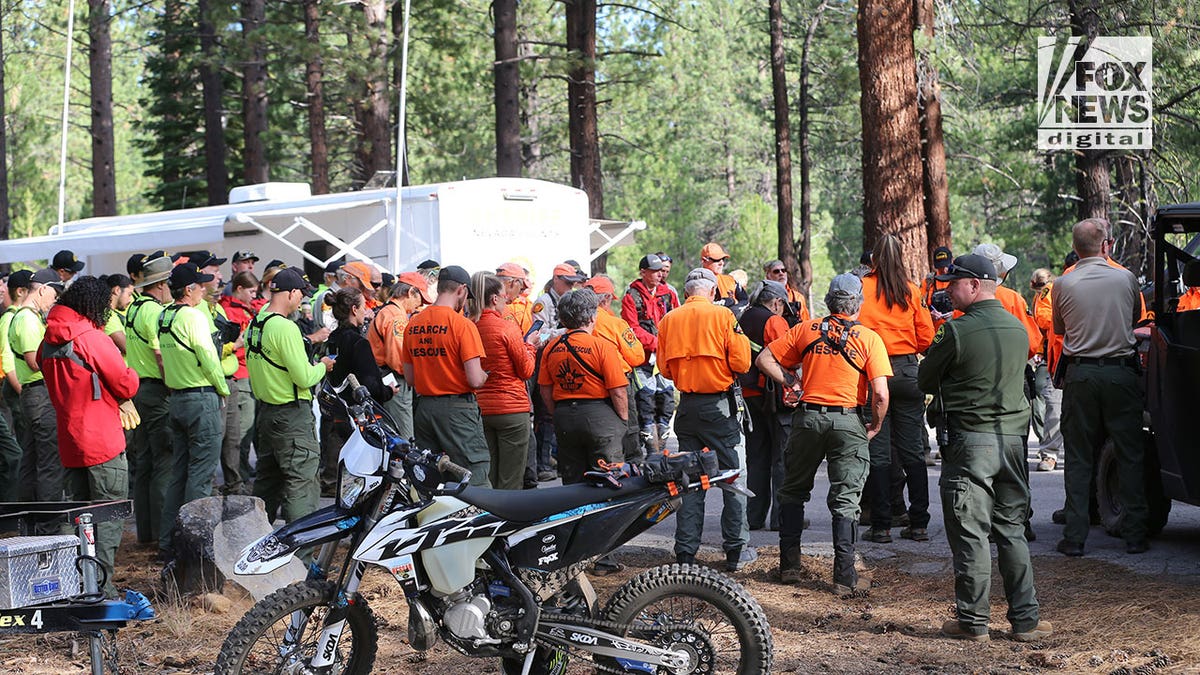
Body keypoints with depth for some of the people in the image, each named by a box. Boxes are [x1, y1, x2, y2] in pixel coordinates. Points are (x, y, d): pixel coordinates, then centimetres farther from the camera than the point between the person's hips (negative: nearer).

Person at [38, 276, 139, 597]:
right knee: (109, 516, -2)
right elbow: (126, 387, -10)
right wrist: (130, 375, 9)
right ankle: (102, 587, -7)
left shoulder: (49, 342, 7)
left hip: (69, 443, 7)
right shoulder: (92, 338, -15)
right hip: (103, 441, -7)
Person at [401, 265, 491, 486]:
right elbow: (475, 380, -16)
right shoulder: (462, 325, -12)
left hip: (423, 408, 6)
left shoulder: (413, 325, 7)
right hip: (457, 408, -6)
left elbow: (410, 377, 13)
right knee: (477, 477, -4)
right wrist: (484, 375, 5)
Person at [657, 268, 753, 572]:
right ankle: (735, 550, 7)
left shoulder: (669, 320, 3)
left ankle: (685, 552, 9)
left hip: (686, 406, 4)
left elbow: (664, 368, 7)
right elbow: (741, 363, -10)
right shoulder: (722, 316, -8)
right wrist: (740, 335, 6)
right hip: (719, 406, -4)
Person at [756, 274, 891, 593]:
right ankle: (845, 576, 1)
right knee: (845, 500, 3)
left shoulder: (806, 329, 3)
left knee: (793, 491, 17)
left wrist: (790, 383, 10)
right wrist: (876, 425, 4)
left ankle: (789, 565, 18)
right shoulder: (869, 338, -4)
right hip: (849, 420, -2)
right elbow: (880, 393, -11)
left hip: (808, 417, 2)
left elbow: (764, 359, 5)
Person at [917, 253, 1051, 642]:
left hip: (970, 439, -6)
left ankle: (973, 621, 4)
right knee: (1012, 530, 12)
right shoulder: (1018, 328, 8)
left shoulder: (956, 331, -12)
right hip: (1013, 436, 6)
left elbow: (925, 381, -2)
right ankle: (1025, 619, 12)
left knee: (970, 533, 1)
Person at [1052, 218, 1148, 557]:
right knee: (1130, 455, 7)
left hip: (1080, 375, 1)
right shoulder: (1126, 279, -3)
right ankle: (1134, 535, 8)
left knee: (1079, 457, 6)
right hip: (1121, 373, 0)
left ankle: (1074, 537, 4)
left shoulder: (1063, 284, -3)